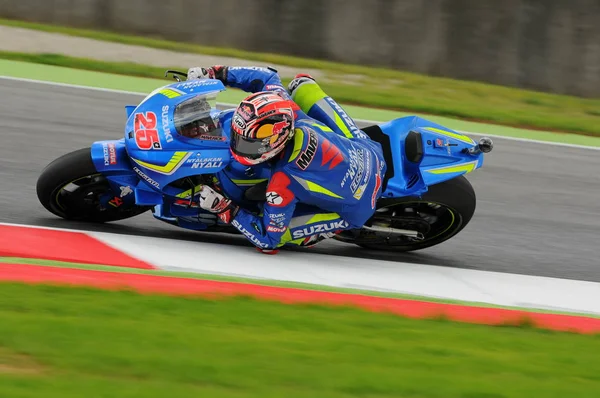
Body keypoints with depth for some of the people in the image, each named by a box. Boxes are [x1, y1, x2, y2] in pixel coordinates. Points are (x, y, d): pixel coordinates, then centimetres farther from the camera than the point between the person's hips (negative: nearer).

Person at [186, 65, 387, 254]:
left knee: (274, 235, -13)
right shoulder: (288, 113, -24)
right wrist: (216, 74, -5)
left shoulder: (284, 182, -38)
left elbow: (267, 240, -24)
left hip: (356, 210, -6)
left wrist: (223, 209, -23)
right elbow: (267, 77, -1)